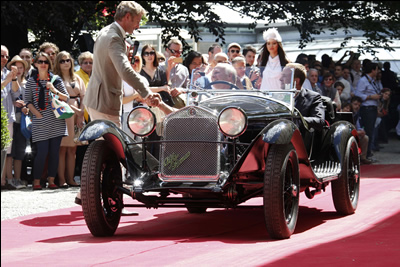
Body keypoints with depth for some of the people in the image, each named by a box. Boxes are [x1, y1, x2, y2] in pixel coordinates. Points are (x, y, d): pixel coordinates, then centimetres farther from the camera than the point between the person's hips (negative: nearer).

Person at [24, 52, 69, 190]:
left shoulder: (56, 80, 8)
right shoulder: (31, 81, 6)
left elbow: (66, 98, 8)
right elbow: (27, 100, 5)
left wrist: (55, 91, -9)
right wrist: (37, 114, -6)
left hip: (56, 121, 2)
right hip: (40, 123, -2)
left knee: (55, 151, 1)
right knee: (42, 152, -9)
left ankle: (51, 180, 9)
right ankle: (36, 180, 1)